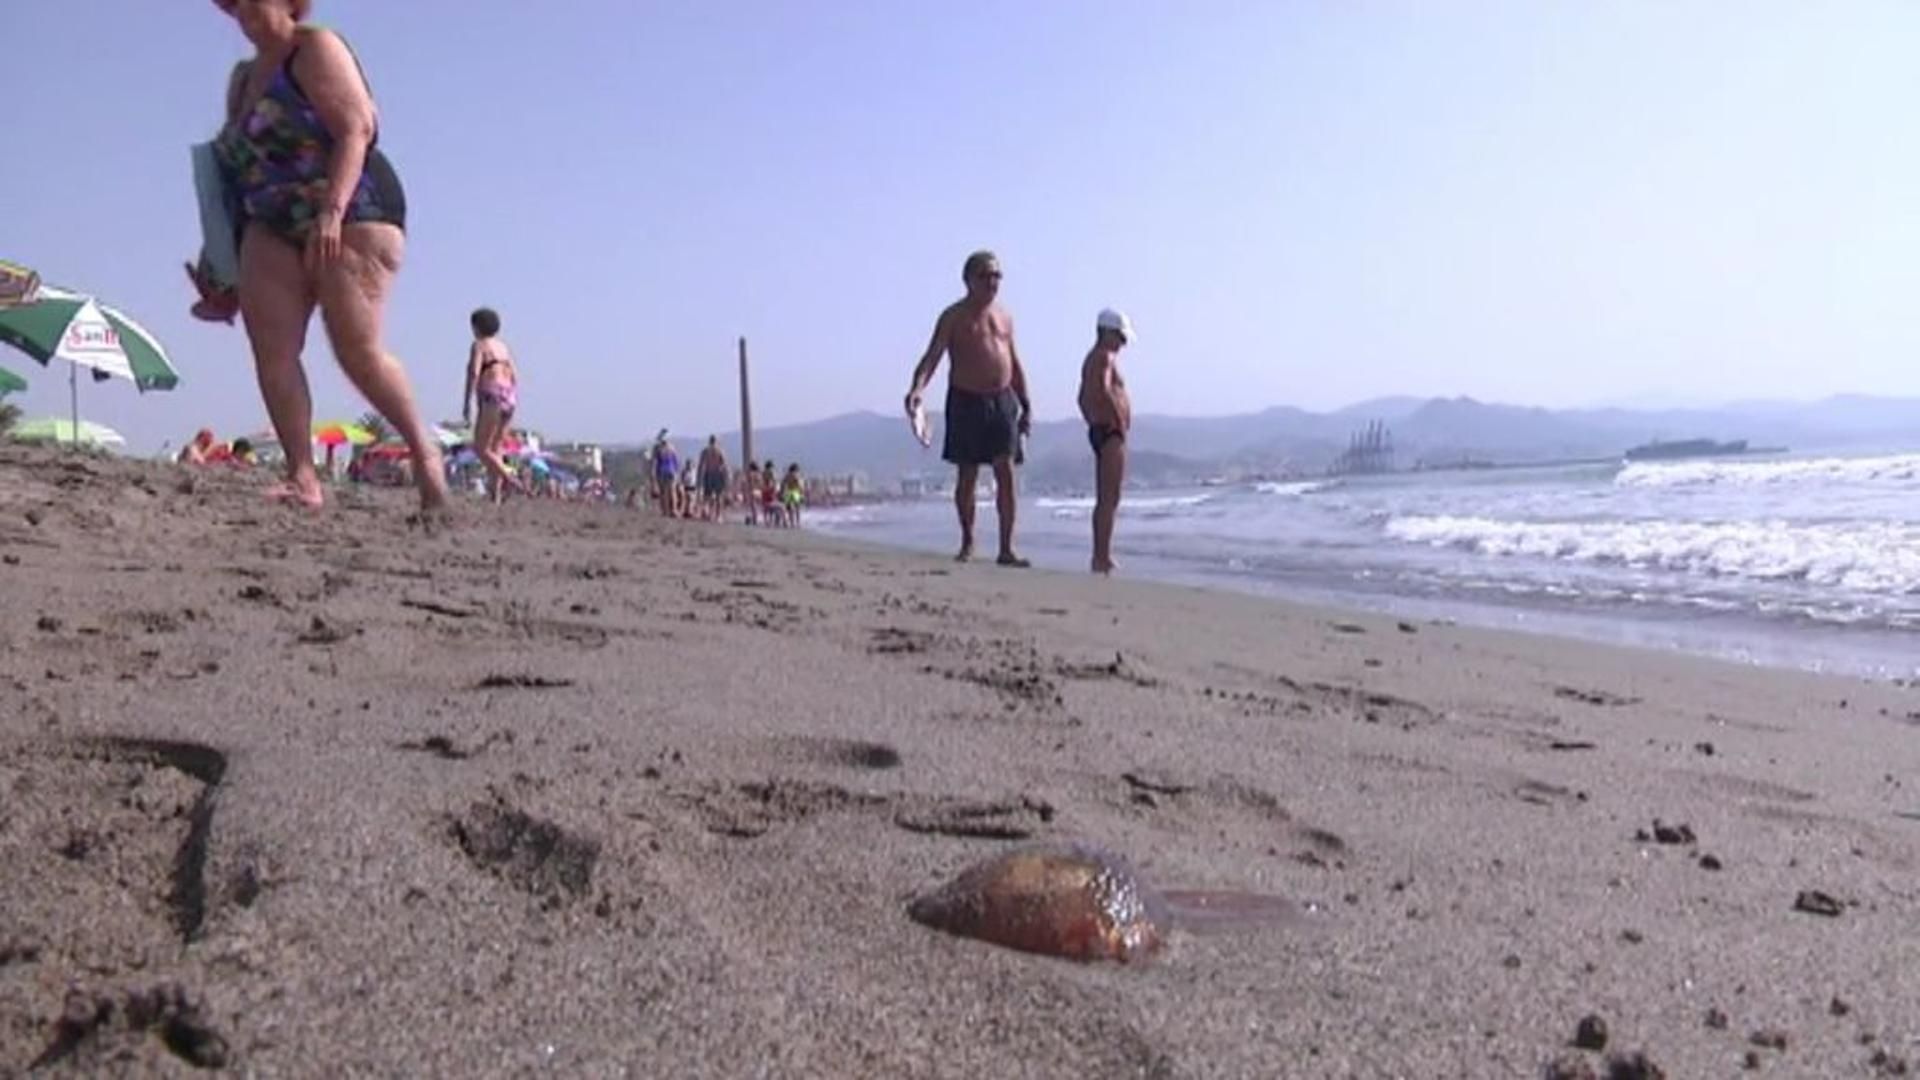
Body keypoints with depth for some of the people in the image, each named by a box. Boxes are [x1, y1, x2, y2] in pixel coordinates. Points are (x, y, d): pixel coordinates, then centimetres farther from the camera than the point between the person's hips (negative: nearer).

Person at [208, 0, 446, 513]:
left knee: (359, 351, -14)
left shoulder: (316, 49, -2)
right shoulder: (249, 73, 22)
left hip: (351, 213, -7)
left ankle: (422, 449, 6)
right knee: (272, 349, -10)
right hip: (274, 226, 8)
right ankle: (303, 479, -11)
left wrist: (331, 213, -27)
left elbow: (357, 129, -15)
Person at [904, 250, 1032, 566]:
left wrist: (1026, 405, 14)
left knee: (1006, 473, -5)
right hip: (966, 401, -3)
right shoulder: (954, 317, -1)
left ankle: (1007, 548, -3)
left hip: (1003, 400, 4)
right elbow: (932, 357, -12)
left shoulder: (1004, 317, 15)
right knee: (967, 476, 4)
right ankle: (967, 542, 21)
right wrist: (917, 388, -30)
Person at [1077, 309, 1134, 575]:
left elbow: (1083, 398, 26)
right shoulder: (1105, 356, -12)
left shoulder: (1092, 358, 19)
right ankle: (1103, 558, -12)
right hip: (1111, 431, -10)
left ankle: (1100, 556, 19)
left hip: (1098, 430, 10)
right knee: (1110, 499, -10)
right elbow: (1104, 390, -29)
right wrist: (1119, 418, -20)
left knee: (1103, 500, 14)